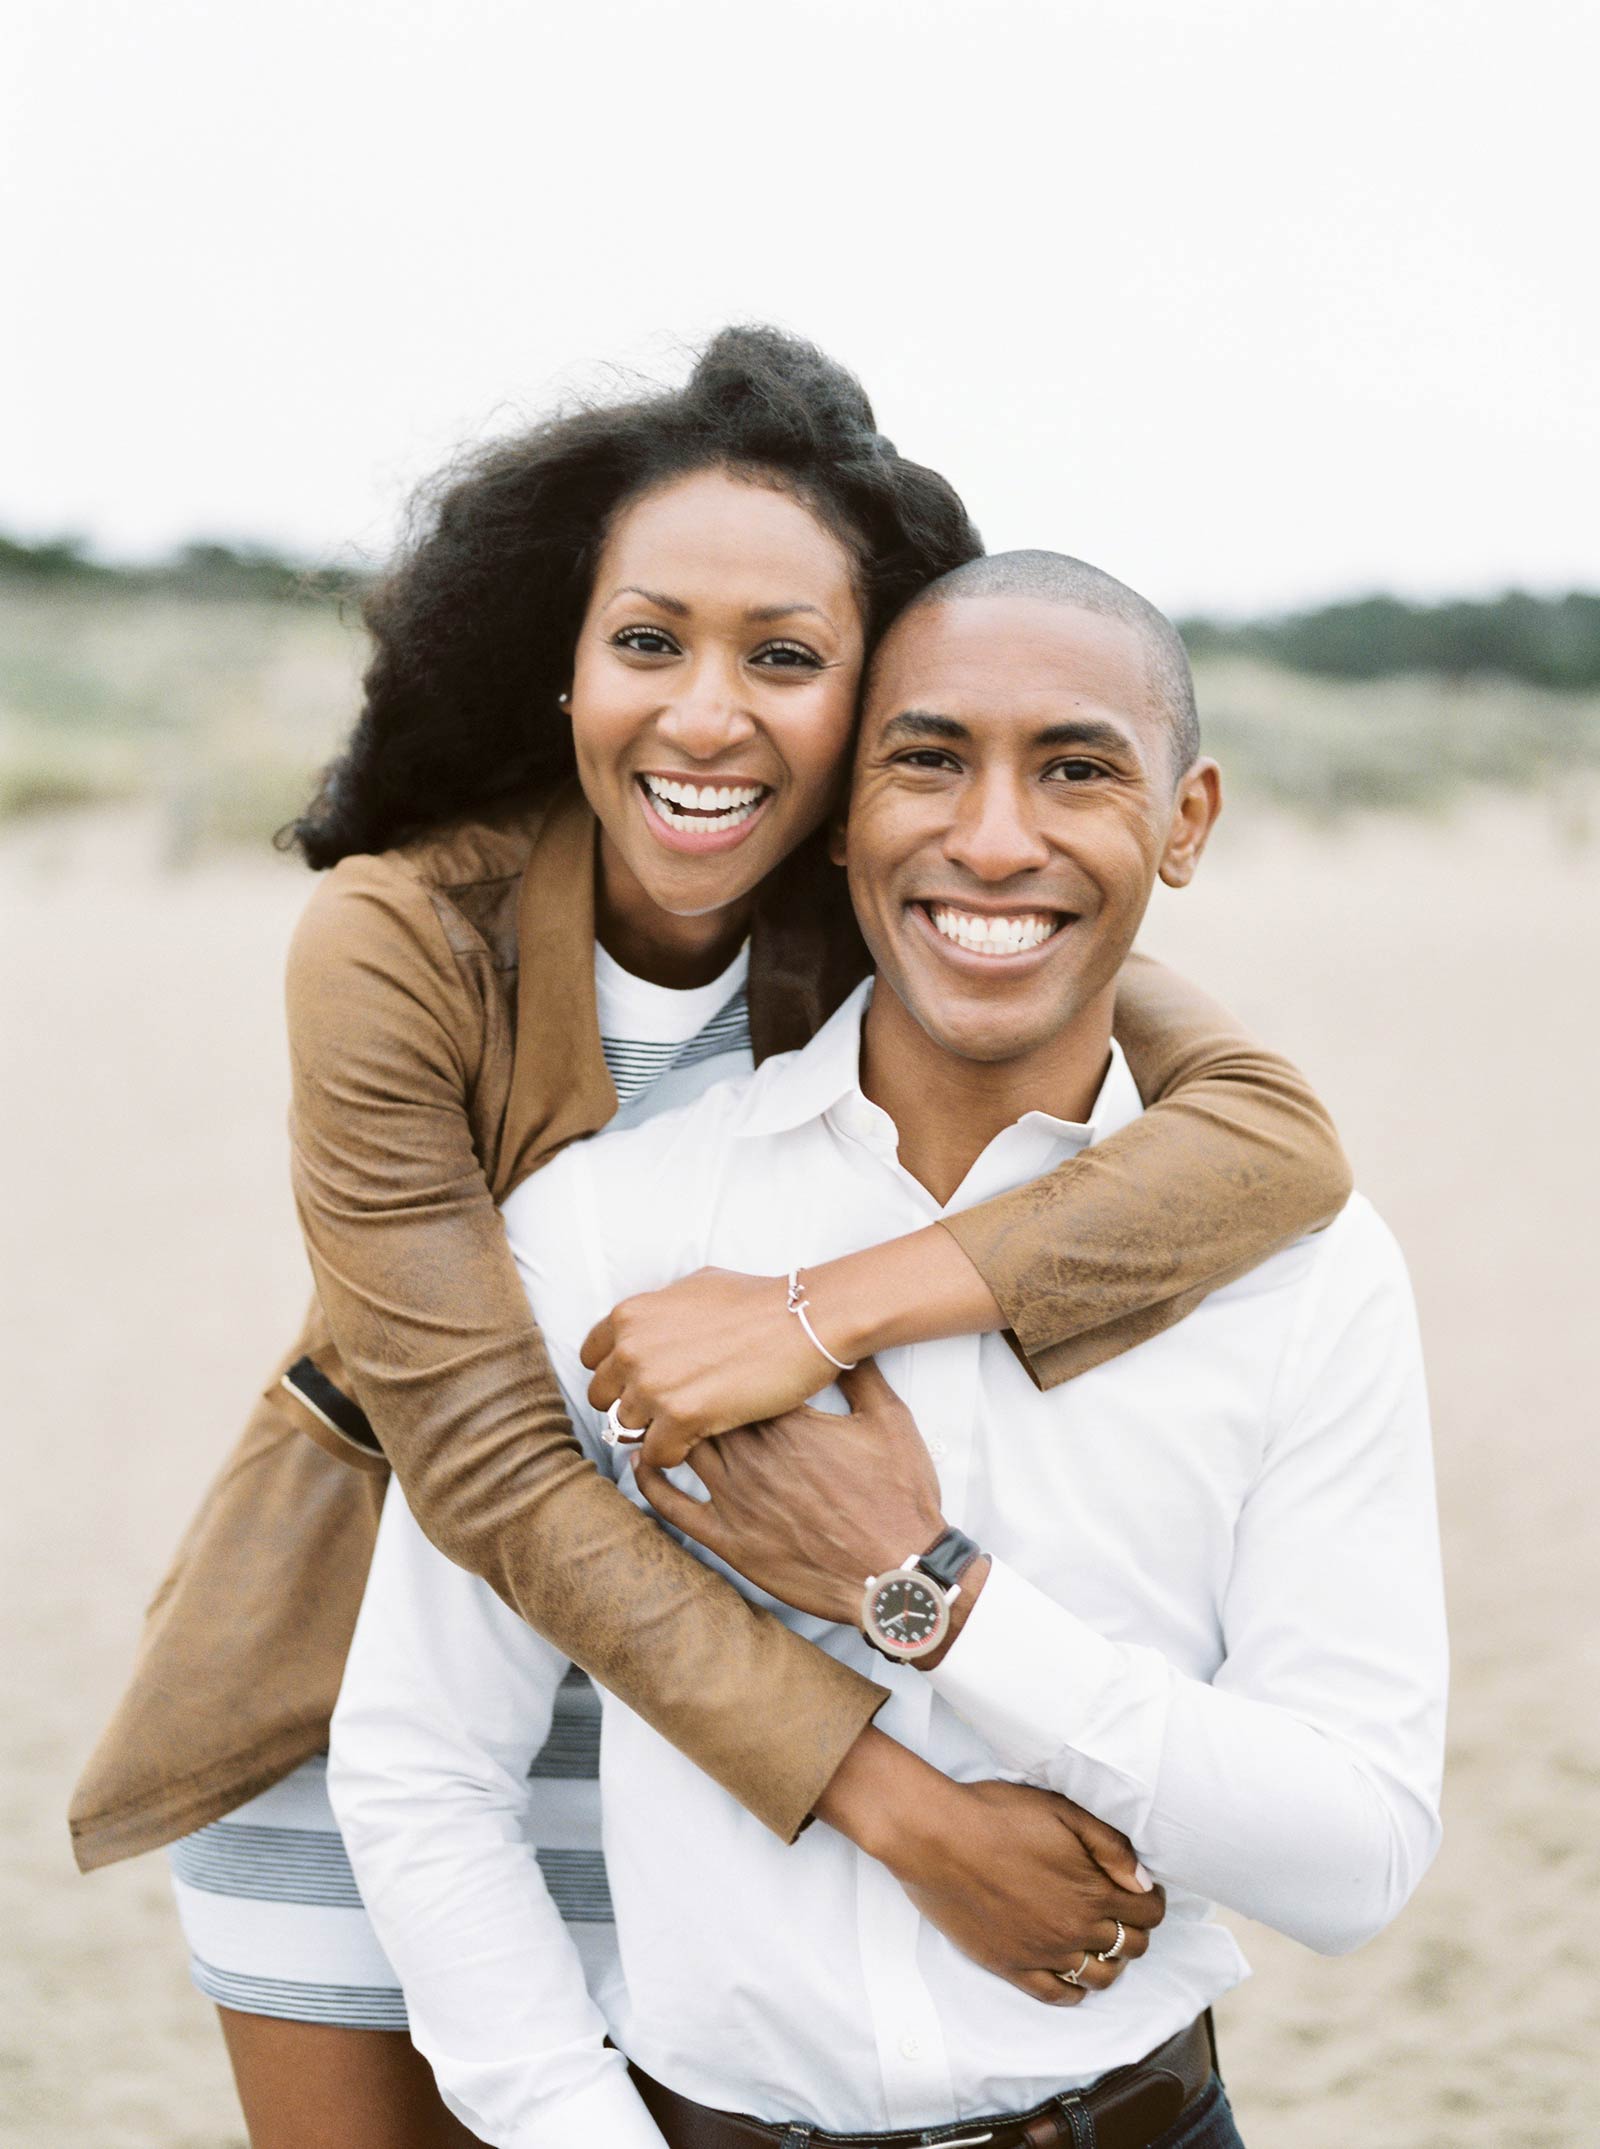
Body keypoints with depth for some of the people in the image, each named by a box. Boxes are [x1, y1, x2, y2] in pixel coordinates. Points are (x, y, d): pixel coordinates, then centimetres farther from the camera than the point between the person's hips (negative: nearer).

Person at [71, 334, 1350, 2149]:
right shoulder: (396, 943, -22)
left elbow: (1281, 1135, -29)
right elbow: (490, 1469, -25)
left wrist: (830, 1311, -40)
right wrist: (883, 1786, -32)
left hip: (703, 1683, 2)